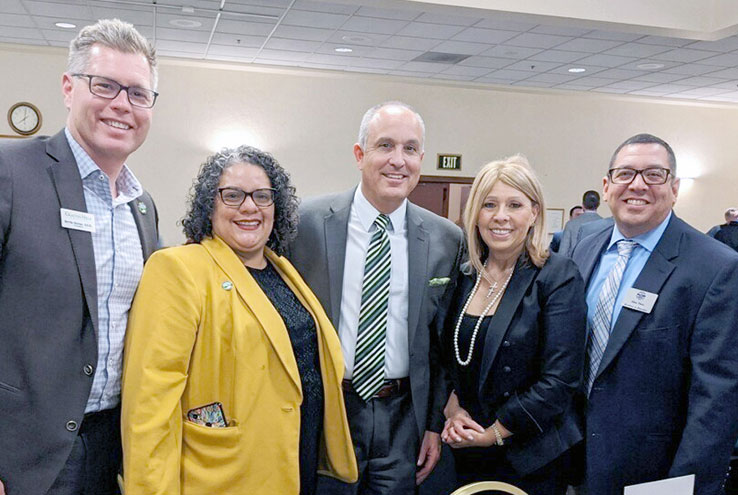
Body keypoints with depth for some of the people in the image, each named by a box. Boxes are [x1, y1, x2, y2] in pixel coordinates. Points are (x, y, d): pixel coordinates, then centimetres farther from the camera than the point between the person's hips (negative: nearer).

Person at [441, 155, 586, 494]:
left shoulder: (559, 277, -13)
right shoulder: (463, 275, 2)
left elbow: (559, 380, -17)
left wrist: (492, 434, -14)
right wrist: (452, 408, -7)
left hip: (530, 461, -4)